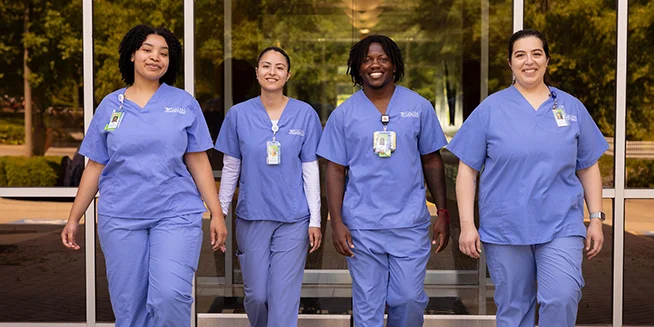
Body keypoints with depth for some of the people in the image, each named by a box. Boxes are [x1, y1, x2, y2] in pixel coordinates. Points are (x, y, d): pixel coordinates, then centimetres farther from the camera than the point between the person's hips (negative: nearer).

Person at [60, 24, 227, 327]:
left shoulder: (184, 103, 3)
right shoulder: (110, 105, 7)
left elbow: (198, 161, 4)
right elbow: (95, 167, 10)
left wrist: (216, 212, -1)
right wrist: (74, 218, 8)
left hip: (176, 214, -2)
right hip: (120, 219, 2)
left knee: (170, 296, -16)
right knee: (128, 302, 7)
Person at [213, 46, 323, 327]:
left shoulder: (305, 114, -2)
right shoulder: (238, 114, 0)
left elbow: (310, 170, 0)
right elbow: (230, 169, 5)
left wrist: (315, 220, -2)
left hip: (293, 219, -1)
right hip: (252, 217, 1)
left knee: (283, 297, 0)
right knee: (256, 295, 10)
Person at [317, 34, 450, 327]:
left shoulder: (419, 107, 4)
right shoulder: (344, 114, 2)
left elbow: (432, 162, 8)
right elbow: (335, 171, 2)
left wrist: (443, 213, 4)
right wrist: (336, 223, -5)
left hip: (410, 223, 0)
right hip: (361, 227, 0)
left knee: (410, 299, 4)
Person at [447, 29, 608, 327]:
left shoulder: (572, 107, 7)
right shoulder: (490, 109, 1)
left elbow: (588, 168, 12)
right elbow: (467, 169, 0)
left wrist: (596, 219, 6)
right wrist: (467, 224, -6)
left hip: (560, 227, 1)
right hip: (504, 229, 0)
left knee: (562, 299, -16)